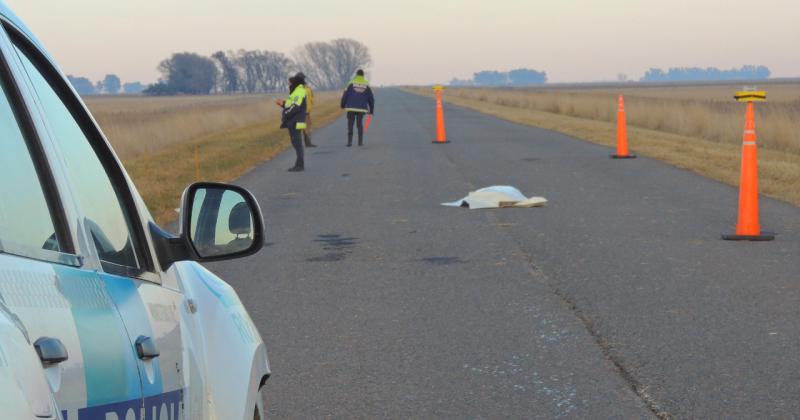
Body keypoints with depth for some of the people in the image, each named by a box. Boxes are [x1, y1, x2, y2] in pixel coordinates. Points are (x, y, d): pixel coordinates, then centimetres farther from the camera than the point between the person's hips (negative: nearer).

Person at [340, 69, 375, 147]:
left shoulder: (351, 83, -3)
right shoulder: (366, 85, 3)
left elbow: (345, 95, -2)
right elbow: (371, 98, 7)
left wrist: (343, 105, 12)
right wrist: (371, 110, 17)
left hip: (351, 108, -1)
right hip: (361, 108, 1)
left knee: (350, 124, 4)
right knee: (360, 124, 11)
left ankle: (350, 141, -4)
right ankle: (360, 142, 7)